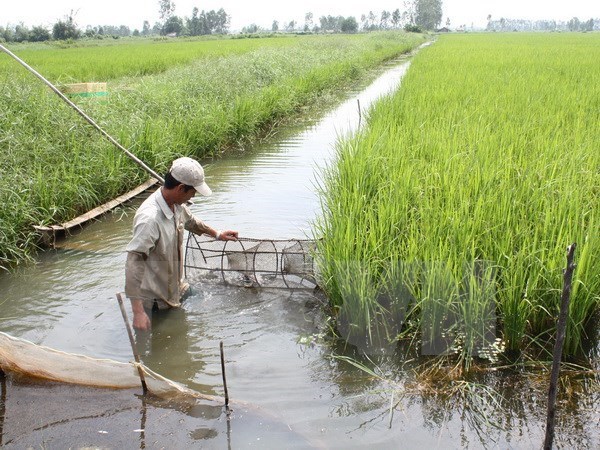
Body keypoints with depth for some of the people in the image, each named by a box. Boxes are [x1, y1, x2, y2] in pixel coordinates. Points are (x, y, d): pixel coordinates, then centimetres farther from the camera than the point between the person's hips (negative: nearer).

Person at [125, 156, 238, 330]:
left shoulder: (176, 205, -5)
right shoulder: (150, 218, -34)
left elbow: (190, 221, 20)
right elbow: (134, 263, -35)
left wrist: (217, 234, 30)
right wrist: (138, 311, -36)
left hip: (175, 288, 9)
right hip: (154, 301, -9)